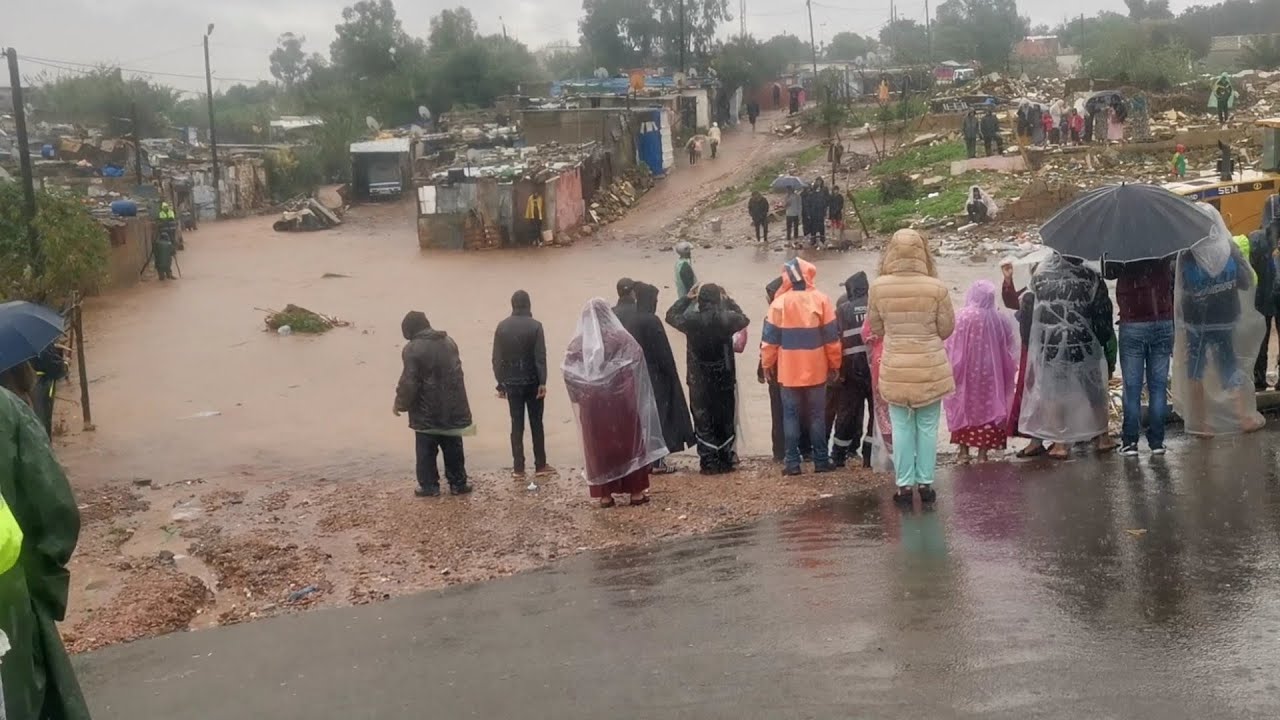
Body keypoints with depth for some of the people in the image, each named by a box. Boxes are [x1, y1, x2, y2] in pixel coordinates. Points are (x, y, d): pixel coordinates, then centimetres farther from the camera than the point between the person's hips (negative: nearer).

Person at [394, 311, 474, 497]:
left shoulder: (413, 349, -15)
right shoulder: (449, 342, 7)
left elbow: (409, 382, -17)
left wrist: (400, 403, -2)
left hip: (426, 411, -5)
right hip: (452, 407, 5)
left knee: (426, 450, 6)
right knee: (453, 448, 13)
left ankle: (429, 485, 10)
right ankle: (458, 483, 18)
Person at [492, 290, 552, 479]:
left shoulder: (502, 327, 1)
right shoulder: (535, 326, -8)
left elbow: (497, 359, 1)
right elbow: (540, 357, -13)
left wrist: (501, 383, 7)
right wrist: (542, 382, -11)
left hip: (512, 382, 2)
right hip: (532, 381, -2)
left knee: (517, 424, 6)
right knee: (536, 424, 7)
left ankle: (518, 468, 4)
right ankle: (540, 465, 9)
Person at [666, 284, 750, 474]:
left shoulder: (692, 320, -13)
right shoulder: (727, 318, -10)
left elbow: (671, 316, 9)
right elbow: (744, 319, 15)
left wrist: (687, 298, 13)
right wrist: (729, 300, 18)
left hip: (699, 380, -1)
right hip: (724, 378, 1)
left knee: (703, 420, 6)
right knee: (725, 419, 12)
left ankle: (710, 463, 4)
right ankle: (725, 461, 14)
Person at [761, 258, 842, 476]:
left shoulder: (779, 302, -6)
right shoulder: (821, 300, -5)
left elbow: (770, 338, -2)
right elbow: (831, 337, -1)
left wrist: (767, 364, 9)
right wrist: (834, 364, 9)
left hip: (788, 370, 0)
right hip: (816, 370, 0)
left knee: (791, 415, 5)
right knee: (817, 415, 8)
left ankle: (792, 462, 3)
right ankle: (821, 460, 8)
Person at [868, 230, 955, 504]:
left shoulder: (878, 287, -10)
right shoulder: (936, 288, -13)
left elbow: (875, 327, 2)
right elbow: (947, 329, -3)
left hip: (895, 369, 1)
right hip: (930, 367, -1)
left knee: (901, 428, 10)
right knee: (927, 427, 10)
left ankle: (905, 485, 13)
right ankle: (926, 483, 16)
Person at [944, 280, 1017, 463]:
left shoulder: (961, 317, -13)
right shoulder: (998, 320, -8)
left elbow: (950, 347, -8)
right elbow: (1009, 348, 0)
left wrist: (952, 371, 5)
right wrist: (1009, 370, 14)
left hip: (965, 374, -1)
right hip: (989, 374, 1)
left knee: (964, 408, 12)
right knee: (987, 408, 10)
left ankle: (964, 451, 14)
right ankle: (983, 452, 11)